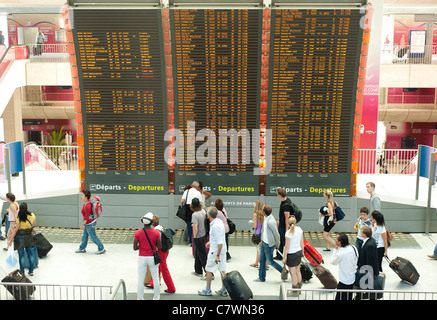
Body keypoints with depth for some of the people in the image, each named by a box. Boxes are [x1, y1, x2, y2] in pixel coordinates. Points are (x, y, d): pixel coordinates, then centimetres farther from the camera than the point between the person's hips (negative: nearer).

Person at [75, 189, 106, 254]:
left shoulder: (87, 205, -27)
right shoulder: (86, 203, 6)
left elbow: (86, 216, -25)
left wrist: (83, 224, -18)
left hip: (90, 224, -10)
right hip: (87, 223, 10)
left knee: (93, 237, 1)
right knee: (84, 236, 20)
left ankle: (101, 249, 11)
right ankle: (82, 249, 34)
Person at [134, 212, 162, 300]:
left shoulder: (137, 233, -12)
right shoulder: (156, 233, -12)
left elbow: (135, 248, -10)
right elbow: (159, 247, -8)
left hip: (142, 258, 0)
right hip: (152, 258, 0)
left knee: (140, 280, 9)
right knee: (156, 279, 15)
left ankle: (140, 298, 17)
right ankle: (156, 298, 26)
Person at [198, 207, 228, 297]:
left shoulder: (215, 226, -24)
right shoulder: (219, 221, 5)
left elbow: (220, 242, -26)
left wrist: (217, 255, -23)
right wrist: (210, 242, 32)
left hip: (215, 251, -9)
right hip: (222, 250, 9)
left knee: (209, 270, 7)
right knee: (222, 270, 13)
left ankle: (207, 290, 17)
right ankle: (223, 290, 19)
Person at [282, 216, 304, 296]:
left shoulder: (289, 233, -23)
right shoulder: (299, 229, -5)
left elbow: (287, 247, -18)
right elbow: (302, 243, 5)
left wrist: (284, 257, -8)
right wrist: (302, 252, 19)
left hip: (291, 254, -7)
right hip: (298, 252, 7)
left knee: (293, 274, 6)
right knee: (298, 271, 21)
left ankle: (295, 291, 18)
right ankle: (299, 288, 35)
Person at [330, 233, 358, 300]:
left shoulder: (340, 253, -24)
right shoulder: (354, 248, -5)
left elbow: (333, 262, -5)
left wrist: (336, 249, -6)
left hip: (344, 281, -7)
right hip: (353, 279, 7)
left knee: (339, 297, 1)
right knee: (349, 298, 20)